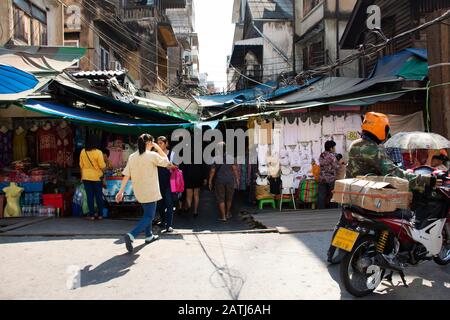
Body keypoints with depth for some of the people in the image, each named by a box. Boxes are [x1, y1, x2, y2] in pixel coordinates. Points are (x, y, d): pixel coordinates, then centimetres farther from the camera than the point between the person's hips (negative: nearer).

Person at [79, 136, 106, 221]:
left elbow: (81, 165, 7)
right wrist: (104, 165, 9)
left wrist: (82, 176, 18)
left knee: (89, 196, 7)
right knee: (99, 196, 8)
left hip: (86, 177, 3)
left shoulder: (83, 152, -1)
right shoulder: (98, 152, -14)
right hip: (96, 177, -3)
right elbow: (102, 166, -14)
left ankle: (92, 215, 9)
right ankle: (100, 214, 13)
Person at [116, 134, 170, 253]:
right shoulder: (152, 155, -14)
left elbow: (126, 175, -1)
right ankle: (131, 236, -18)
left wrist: (121, 191, 1)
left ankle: (149, 236, 35)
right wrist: (158, 148, 4)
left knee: (147, 213, 24)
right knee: (149, 216, -1)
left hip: (138, 191, 7)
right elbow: (166, 162, 1)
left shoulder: (132, 157, 1)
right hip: (150, 191, -6)